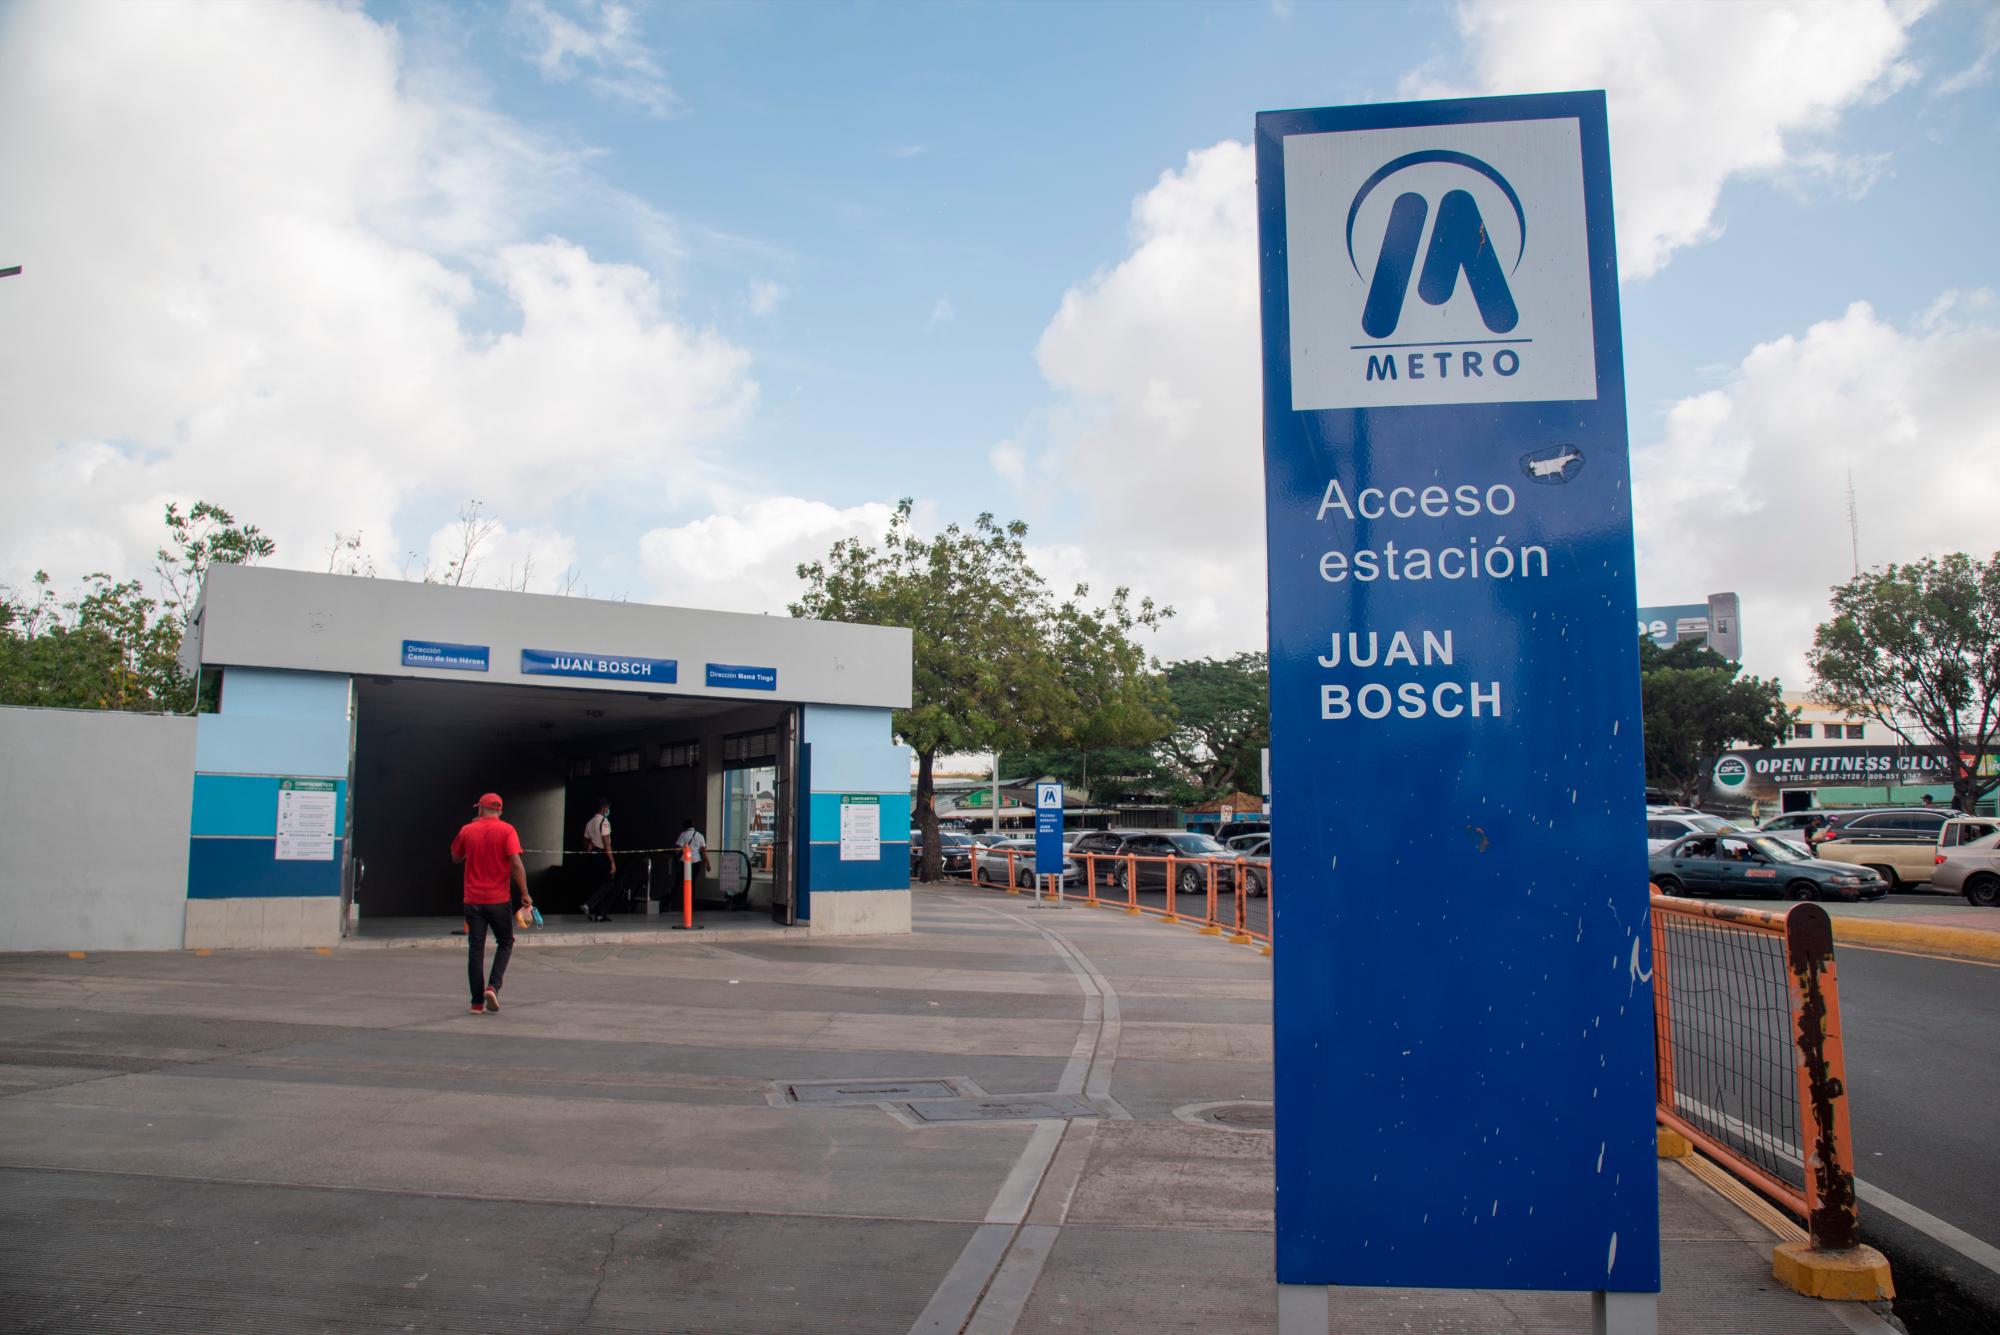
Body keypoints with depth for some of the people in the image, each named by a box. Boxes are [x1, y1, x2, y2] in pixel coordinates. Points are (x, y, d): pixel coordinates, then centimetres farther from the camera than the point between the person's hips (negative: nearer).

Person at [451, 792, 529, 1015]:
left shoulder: (467, 830, 1)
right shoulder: (507, 831, -6)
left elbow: (455, 858, 18)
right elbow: (516, 863, -15)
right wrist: (525, 894, -11)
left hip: (473, 900, 2)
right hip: (499, 900, -2)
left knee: (476, 949, 7)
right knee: (505, 943, 15)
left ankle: (478, 1002, 6)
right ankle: (493, 986, -4)